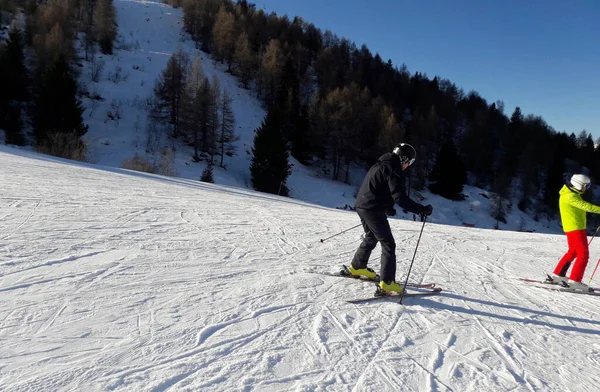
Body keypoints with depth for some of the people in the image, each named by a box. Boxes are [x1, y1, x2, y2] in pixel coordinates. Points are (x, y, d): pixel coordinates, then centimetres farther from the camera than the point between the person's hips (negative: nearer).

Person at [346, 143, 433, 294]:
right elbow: (400, 198, -22)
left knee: (371, 237, 28)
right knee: (388, 245, -4)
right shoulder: (393, 169, -13)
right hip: (373, 210, -10)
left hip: (362, 206, 10)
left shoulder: (380, 165, 17)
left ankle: (357, 267, 39)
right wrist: (422, 209, -18)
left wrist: (387, 207, 37)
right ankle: (387, 283, -8)